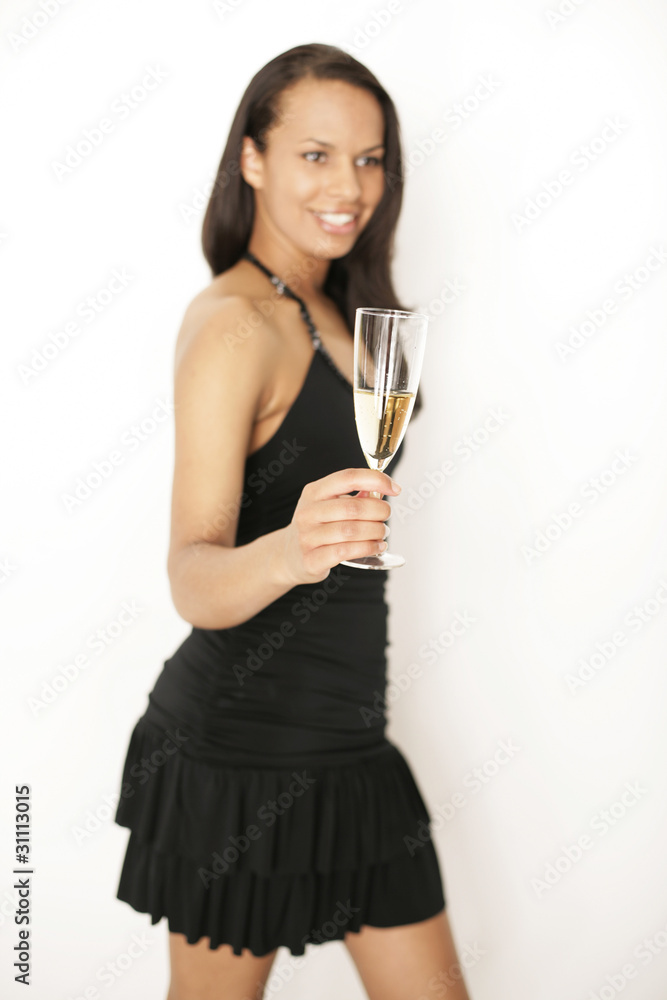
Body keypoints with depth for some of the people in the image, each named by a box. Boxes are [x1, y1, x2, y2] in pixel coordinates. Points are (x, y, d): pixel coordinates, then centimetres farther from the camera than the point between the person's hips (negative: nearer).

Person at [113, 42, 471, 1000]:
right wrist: (286, 554, -46)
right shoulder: (232, 322, -18)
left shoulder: (333, 313, 10)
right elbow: (193, 578, -28)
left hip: (343, 741, 8)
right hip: (243, 747, -8)